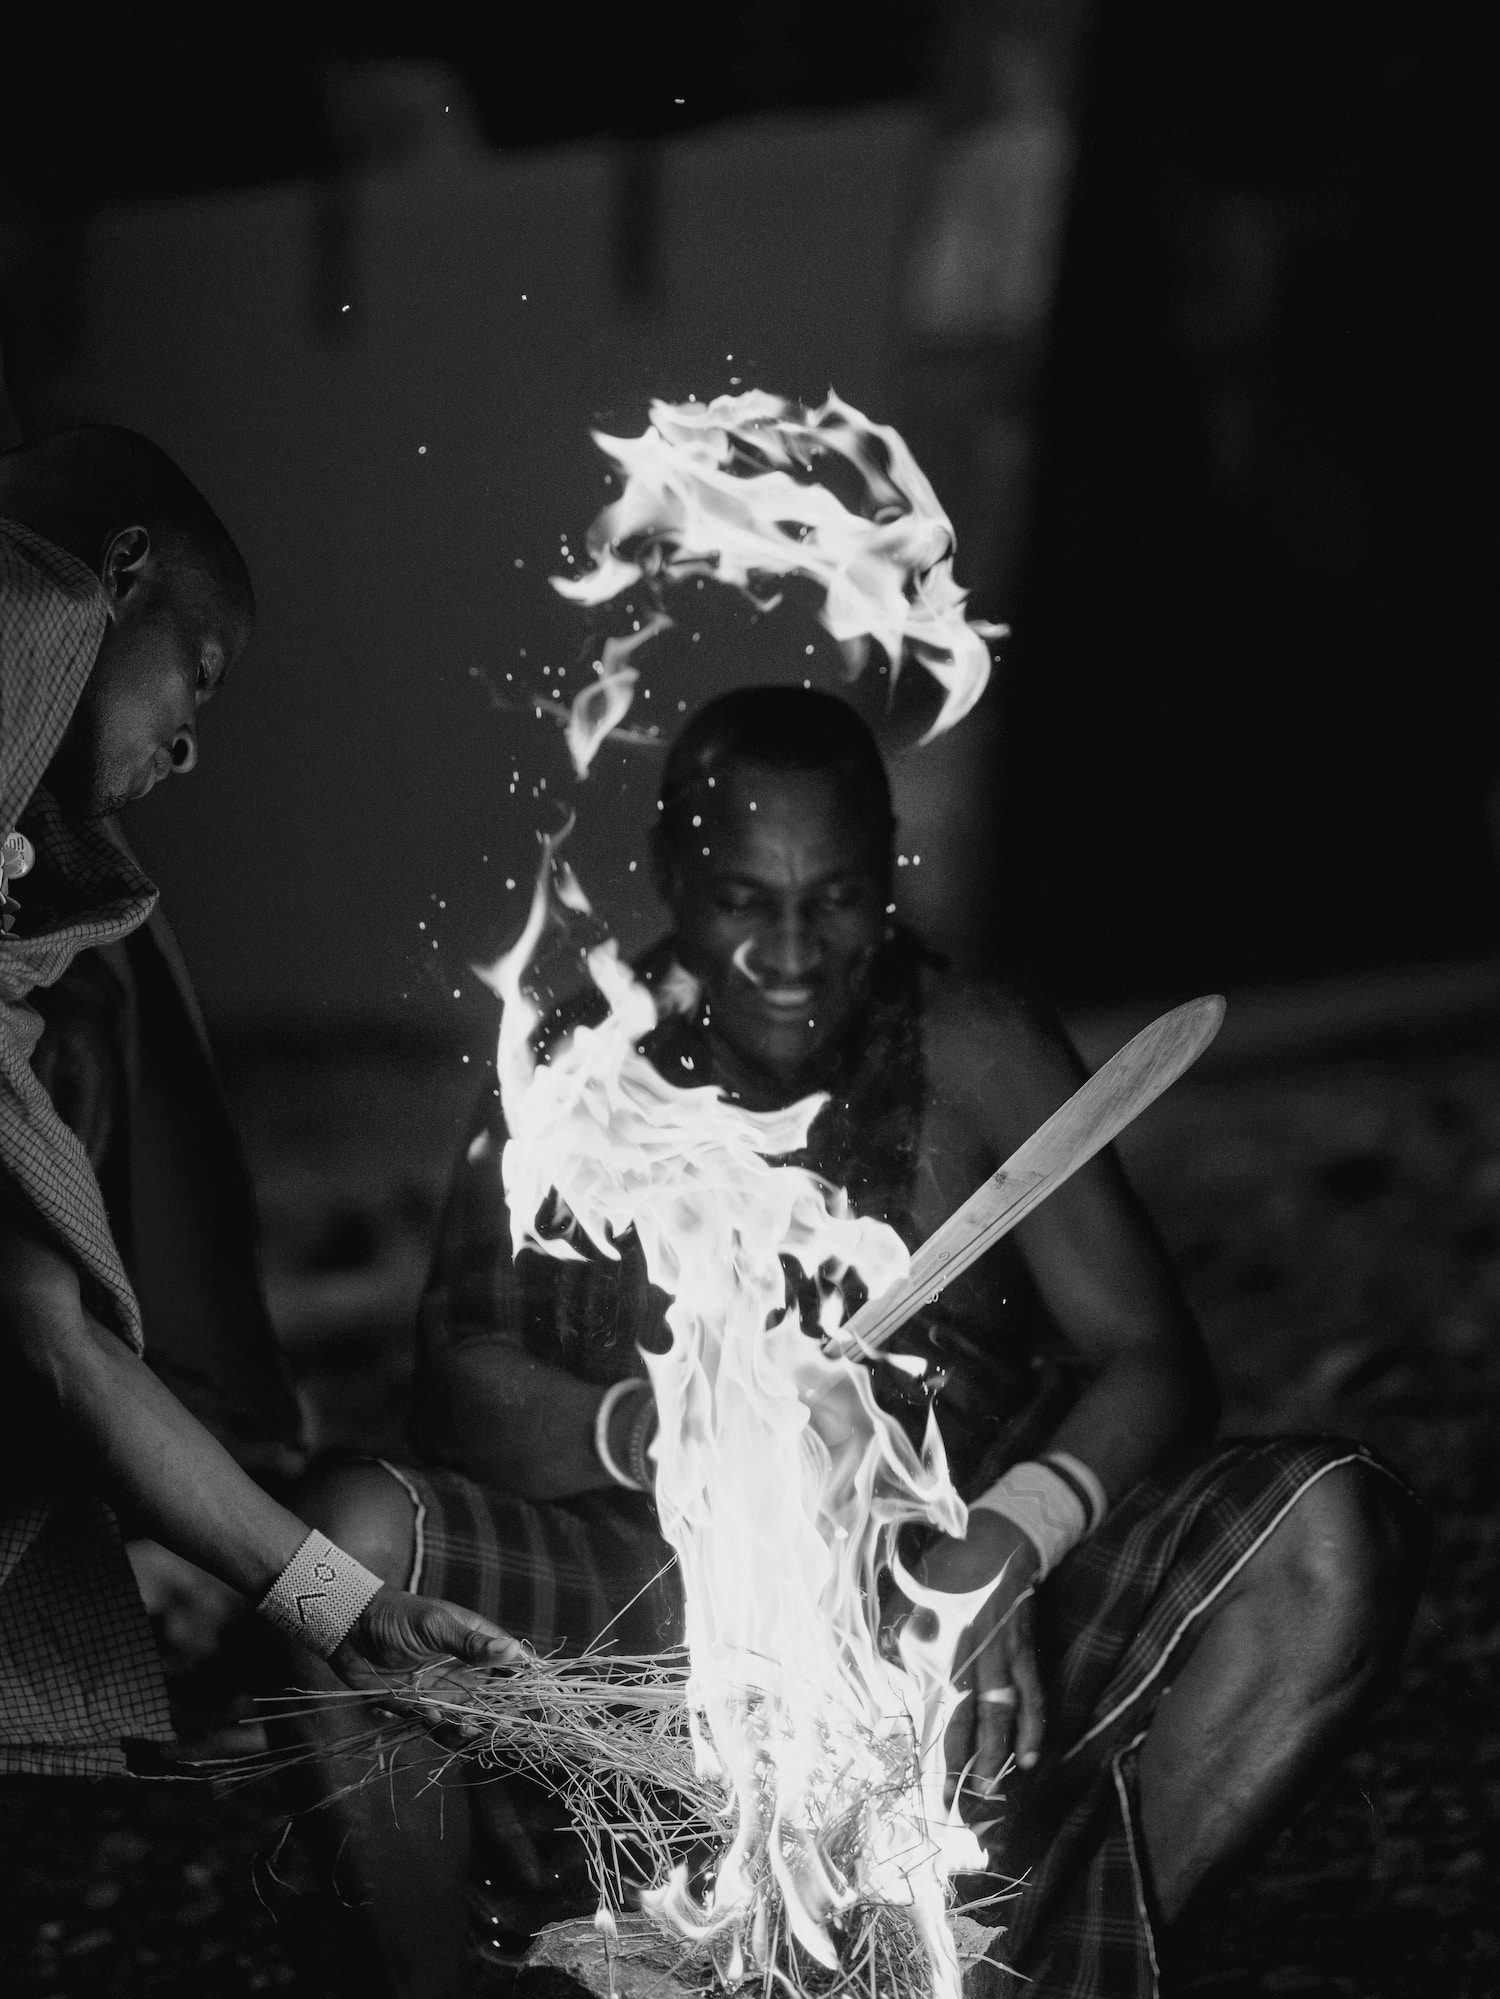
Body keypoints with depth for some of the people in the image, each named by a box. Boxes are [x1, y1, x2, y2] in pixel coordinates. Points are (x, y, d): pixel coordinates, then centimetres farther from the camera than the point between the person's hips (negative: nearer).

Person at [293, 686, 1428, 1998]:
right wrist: (648, 1432, -29)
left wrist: (1010, 1539, -25)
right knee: (353, 1534, -28)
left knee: (1336, 1531, -22)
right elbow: (461, 1385, -6)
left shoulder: (979, 1058, 3)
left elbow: (1153, 1361, -4)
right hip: (660, 1616, 0)